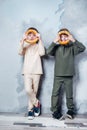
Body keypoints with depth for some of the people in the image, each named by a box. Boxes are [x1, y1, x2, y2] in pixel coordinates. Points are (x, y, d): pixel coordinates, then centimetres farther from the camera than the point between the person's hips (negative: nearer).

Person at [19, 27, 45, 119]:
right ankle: (36, 103, 7)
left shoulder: (38, 46, 9)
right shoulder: (25, 46, 12)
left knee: (34, 91, 2)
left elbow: (42, 53, -12)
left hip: (36, 71, 0)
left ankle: (30, 109, 17)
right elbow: (20, 53, -7)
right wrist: (22, 41, -16)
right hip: (27, 71, 1)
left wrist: (40, 40, -13)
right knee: (28, 90, -16)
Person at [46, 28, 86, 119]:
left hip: (69, 75, 0)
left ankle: (71, 110, 26)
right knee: (55, 94, -1)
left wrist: (73, 40, -13)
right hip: (58, 75, 0)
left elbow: (82, 48, -8)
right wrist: (55, 41, -14)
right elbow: (48, 52, -10)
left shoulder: (72, 48, 5)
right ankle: (55, 111, 11)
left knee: (69, 94, 9)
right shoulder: (56, 47, 5)